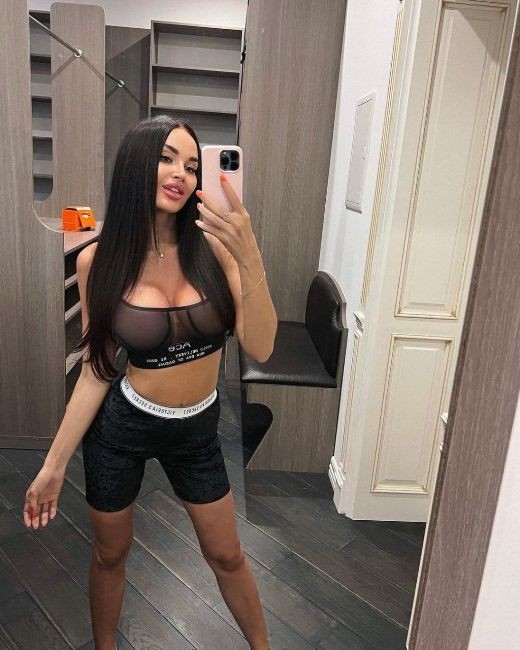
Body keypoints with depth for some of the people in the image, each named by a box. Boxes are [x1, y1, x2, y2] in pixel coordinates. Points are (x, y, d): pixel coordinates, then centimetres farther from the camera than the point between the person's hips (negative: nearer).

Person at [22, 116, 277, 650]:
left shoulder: (213, 246, -15)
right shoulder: (98, 261, -13)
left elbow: (259, 349, -22)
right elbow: (97, 370, -7)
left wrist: (250, 259, -36)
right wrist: (55, 463, -4)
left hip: (197, 428, 0)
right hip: (120, 424, 0)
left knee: (226, 555, 17)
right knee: (110, 553, 21)